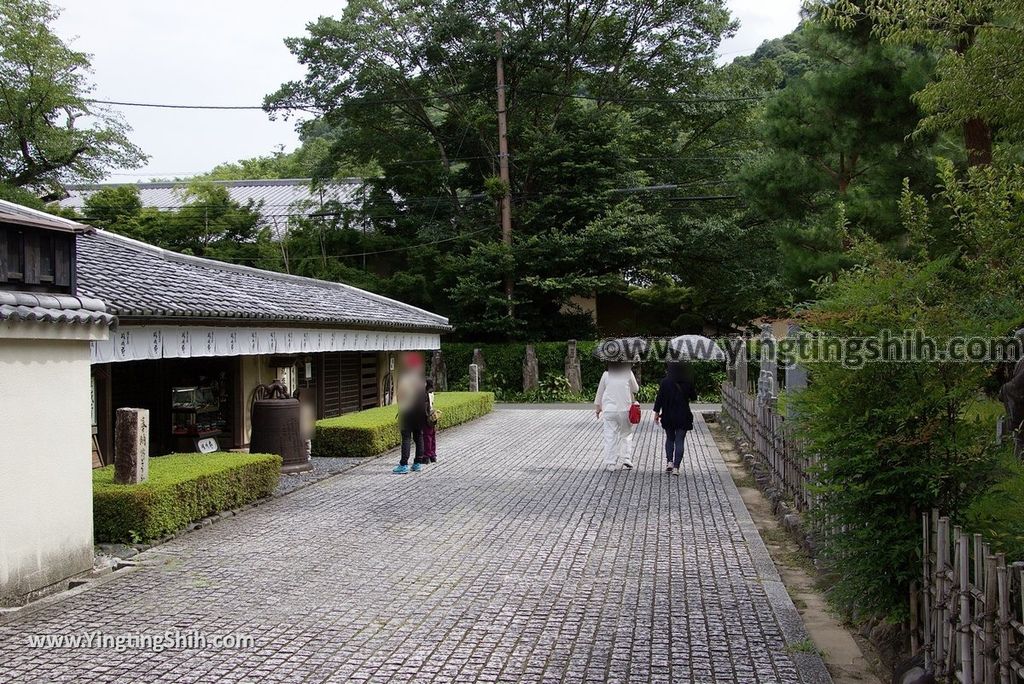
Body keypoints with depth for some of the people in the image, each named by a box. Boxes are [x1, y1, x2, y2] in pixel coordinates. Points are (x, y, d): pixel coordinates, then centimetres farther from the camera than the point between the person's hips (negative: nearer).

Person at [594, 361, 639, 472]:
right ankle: (627, 459, 6)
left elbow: (600, 392, 9)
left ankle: (610, 464, 5)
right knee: (627, 434, 14)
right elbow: (635, 389, 10)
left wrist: (598, 408, 21)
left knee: (610, 437, 4)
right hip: (625, 409, -1)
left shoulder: (606, 374, 0)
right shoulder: (628, 373, -4)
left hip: (609, 410, 1)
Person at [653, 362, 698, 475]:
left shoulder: (665, 382, -8)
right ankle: (676, 467, -2)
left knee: (669, 438, 18)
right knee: (680, 441, 3)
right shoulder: (688, 382, -4)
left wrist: (657, 412, 2)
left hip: (668, 416, 0)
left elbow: (659, 398, -6)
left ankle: (670, 462, 4)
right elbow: (694, 397, 7)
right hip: (683, 417, 0)